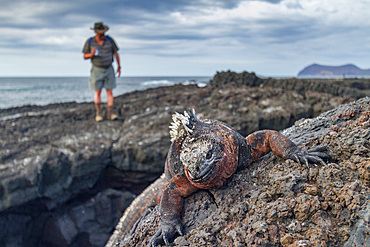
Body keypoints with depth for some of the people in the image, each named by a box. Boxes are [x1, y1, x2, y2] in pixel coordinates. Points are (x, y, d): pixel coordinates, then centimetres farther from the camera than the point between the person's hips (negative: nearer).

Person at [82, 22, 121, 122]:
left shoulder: (109, 40, -5)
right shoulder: (89, 41, -8)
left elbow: (116, 53, 3)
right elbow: (85, 56, -4)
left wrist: (119, 67, -1)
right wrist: (91, 54, -26)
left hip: (109, 69, 1)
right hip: (97, 70, -1)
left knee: (110, 92, -2)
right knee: (98, 92, -2)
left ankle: (110, 113, 0)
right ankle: (98, 114, 5)